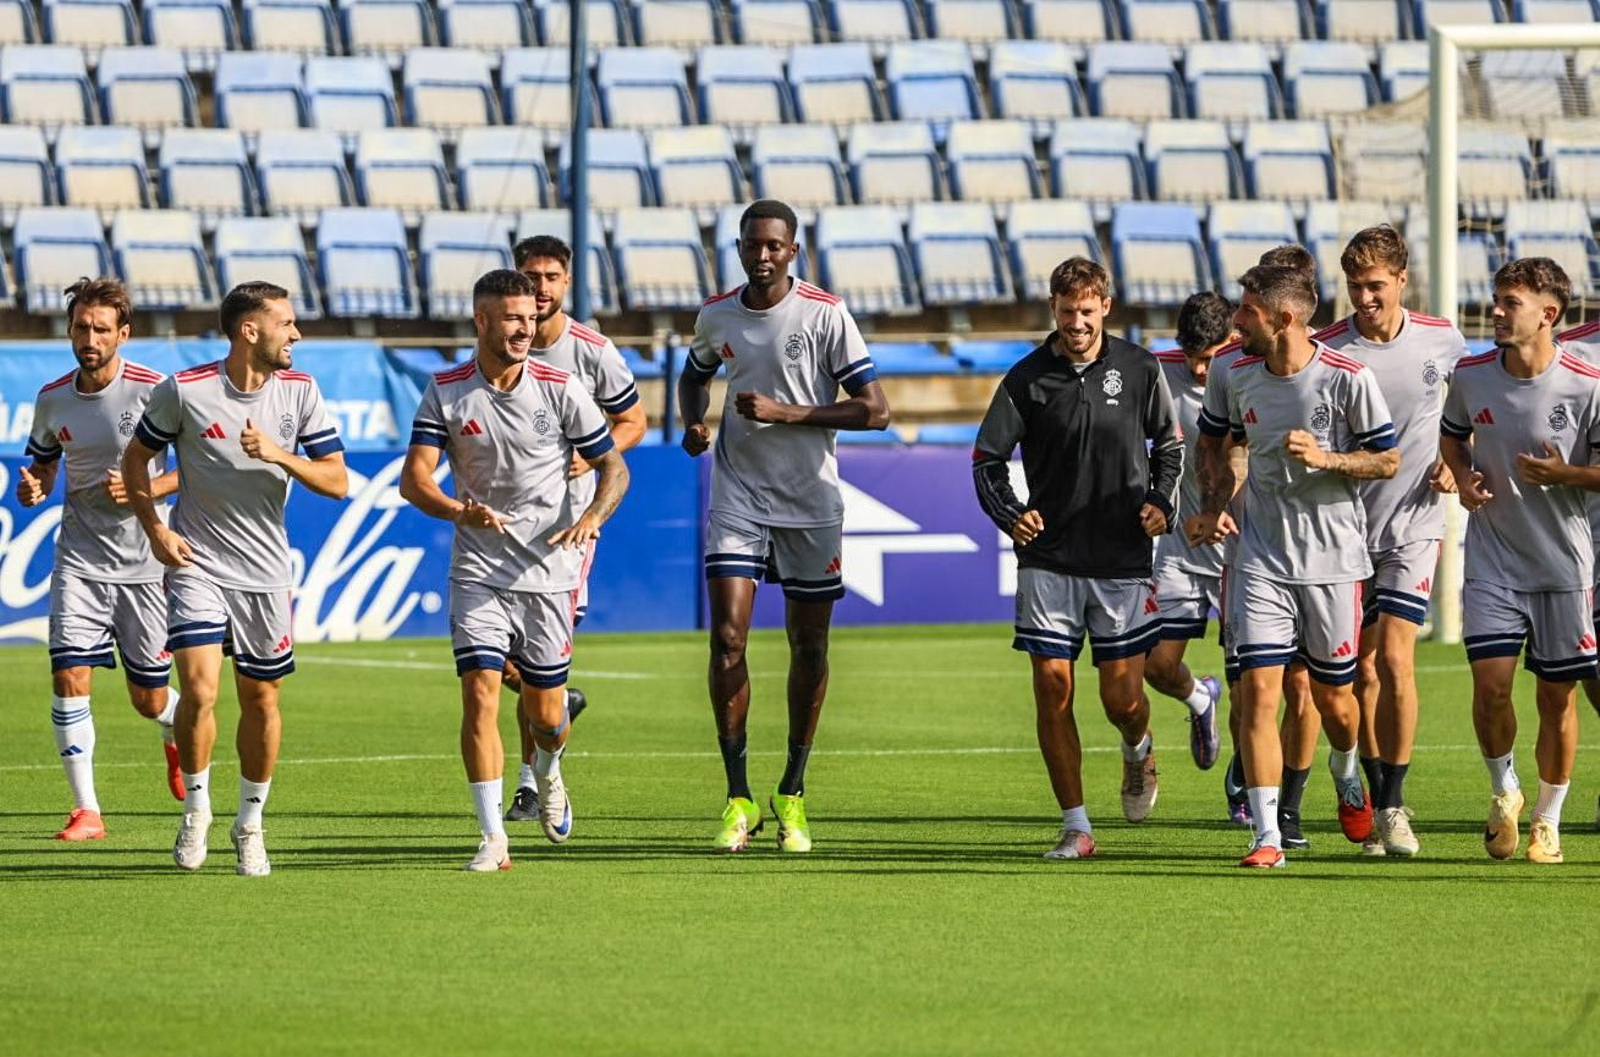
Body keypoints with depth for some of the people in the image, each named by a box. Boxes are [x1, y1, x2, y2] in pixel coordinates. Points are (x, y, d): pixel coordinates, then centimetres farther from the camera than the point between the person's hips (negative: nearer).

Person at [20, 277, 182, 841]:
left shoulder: (155, 390, -11)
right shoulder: (52, 400, 1)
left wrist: (143, 489, -21)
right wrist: (32, 488, -7)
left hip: (146, 560, -2)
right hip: (81, 557, 2)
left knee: (149, 700, 6)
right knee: (69, 677, -14)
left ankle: (178, 731, 44)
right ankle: (85, 810, -7)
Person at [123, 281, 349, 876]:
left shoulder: (299, 391, -1)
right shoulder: (183, 391, -9)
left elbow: (336, 481, -1)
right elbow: (136, 458, 5)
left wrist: (279, 455, -17)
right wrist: (155, 529, -6)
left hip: (266, 570, 3)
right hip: (197, 563, -3)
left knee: (261, 699, 6)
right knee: (199, 690, -15)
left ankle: (250, 825, 24)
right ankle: (196, 810, 7)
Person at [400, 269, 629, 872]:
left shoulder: (561, 390, -4)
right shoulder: (446, 392, -3)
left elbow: (614, 467, 3)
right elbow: (413, 480, -8)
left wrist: (593, 516, -19)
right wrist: (460, 511, -29)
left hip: (549, 570, 0)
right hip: (478, 572, 0)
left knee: (545, 715, 5)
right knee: (480, 694, -15)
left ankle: (547, 772, 42)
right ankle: (492, 839, -12)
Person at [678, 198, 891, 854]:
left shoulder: (825, 315, -9)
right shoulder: (716, 316, 3)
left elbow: (875, 410, -11)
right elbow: (695, 375, 26)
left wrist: (786, 412, -19)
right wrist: (693, 424, 4)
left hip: (811, 500, -2)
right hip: (737, 496, 2)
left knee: (808, 645, 6)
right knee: (727, 636, -11)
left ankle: (792, 794, 22)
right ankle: (738, 799, -6)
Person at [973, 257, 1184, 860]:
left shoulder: (1138, 369, 2)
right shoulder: (1027, 379, 0)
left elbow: (1168, 442, 16)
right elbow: (987, 458, 5)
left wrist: (1162, 501, -1)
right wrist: (1010, 514, -12)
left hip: (1123, 559, 0)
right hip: (1048, 557, 0)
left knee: (1122, 697, -2)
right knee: (1052, 687, -5)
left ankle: (1138, 749, 36)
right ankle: (1075, 826, 4)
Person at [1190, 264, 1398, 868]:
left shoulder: (1348, 380, -12)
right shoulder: (1234, 377, 0)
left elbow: (1388, 460, -4)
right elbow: (1212, 439, 19)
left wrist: (1325, 458, -20)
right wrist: (1213, 505, 4)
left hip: (1333, 557, -2)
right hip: (1262, 559, 2)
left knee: (1332, 696, 9)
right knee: (1259, 687, -11)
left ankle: (1346, 776, 45)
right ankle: (1267, 836, -10)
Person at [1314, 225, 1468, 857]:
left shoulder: (1442, 342, -1)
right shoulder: (1325, 351, -7)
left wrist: (1454, 463, 5)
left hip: (1413, 525, 0)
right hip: (1345, 526, 0)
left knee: (1394, 660, -12)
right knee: (1363, 671, 4)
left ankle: (1395, 804, -4)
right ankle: (1376, 804, 16)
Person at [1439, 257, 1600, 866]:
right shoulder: (1472, 376, -2)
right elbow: (1452, 436, 18)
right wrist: (1463, 478, -1)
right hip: (1492, 560, 2)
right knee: (1490, 683, -11)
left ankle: (1547, 820, 21)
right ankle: (1504, 792, 15)